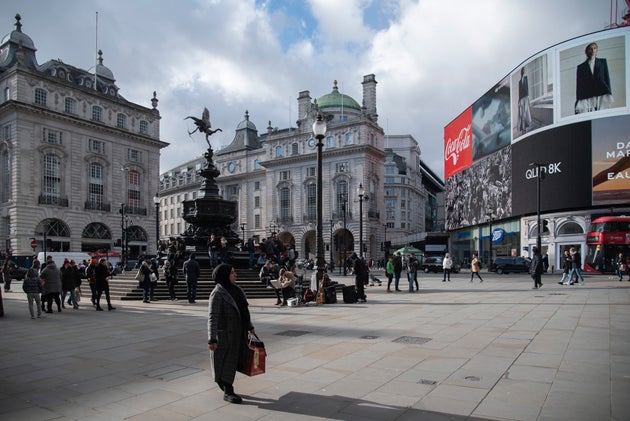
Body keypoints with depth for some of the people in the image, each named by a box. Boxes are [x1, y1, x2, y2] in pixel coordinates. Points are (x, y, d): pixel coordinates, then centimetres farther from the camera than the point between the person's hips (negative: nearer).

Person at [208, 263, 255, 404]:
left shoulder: (236, 289, 6)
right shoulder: (217, 294, -18)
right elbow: (212, 317, -19)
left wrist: (249, 326, 19)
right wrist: (212, 339, -22)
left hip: (239, 332, 8)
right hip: (225, 333, -8)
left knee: (239, 359, 15)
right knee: (228, 361, 4)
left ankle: (223, 381, 37)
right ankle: (228, 392, 18)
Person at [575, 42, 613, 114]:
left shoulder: (603, 62, 20)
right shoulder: (580, 67, 17)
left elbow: (607, 78, 12)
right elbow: (579, 85, 10)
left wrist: (609, 93, -1)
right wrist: (578, 100, -1)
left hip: (601, 94, 1)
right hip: (586, 97, -1)